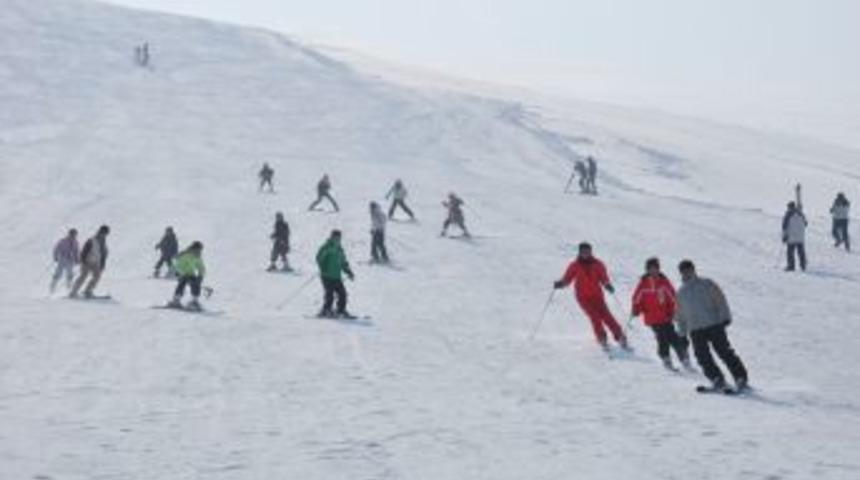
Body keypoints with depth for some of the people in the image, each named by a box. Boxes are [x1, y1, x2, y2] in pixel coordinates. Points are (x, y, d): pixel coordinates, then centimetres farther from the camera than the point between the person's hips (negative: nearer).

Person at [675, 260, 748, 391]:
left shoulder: (707, 284, 4)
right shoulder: (681, 293, 16)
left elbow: (720, 300, -1)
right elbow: (680, 314, 23)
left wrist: (724, 317, -10)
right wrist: (682, 331, 19)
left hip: (714, 325, -4)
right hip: (695, 330, 4)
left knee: (725, 352, -5)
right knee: (703, 357, -9)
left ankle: (741, 378, -3)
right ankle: (717, 380, -9)